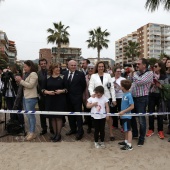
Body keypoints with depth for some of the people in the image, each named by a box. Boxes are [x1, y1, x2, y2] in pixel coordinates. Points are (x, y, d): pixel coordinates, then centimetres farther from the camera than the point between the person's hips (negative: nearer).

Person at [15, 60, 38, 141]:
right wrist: (19, 81, 1)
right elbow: (24, 85, 16)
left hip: (31, 98, -9)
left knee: (31, 115, -2)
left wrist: (21, 80, -13)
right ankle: (30, 131, 22)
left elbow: (30, 85, -19)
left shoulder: (33, 74, -11)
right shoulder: (26, 74, 14)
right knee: (28, 116, 13)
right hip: (25, 97, 9)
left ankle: (32, 133, 8)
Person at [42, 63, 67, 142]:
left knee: (59, 117, 2)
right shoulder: (48, 78, 4)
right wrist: (47, 92, -12)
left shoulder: (62, 77, -1)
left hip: (60, 100, -2)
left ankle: (59, 134, 14)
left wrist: (62, 91, -16)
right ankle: (55, 133, 22)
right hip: (50, 100, 3)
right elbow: (43, 89, 6)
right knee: (53, 117, 10)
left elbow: (67, 88, 1)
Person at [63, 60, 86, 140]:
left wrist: (79, 93, 4)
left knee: (78, 114, 1)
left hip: (77, 97, -4)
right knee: (70, 114, 13)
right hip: (68, 97, 5)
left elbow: (83, 85, 0)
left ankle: (80, 131, 11)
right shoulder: (64, 74, 5)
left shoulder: (80, 74, -7)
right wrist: (65, 92, 5)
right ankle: (73, 129, 28)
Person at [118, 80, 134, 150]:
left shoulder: (129, 95, -21)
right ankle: (126, 141, 34)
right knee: (125, 129, 19)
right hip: (124, 115, 8)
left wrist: (123, 111, -20)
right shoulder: (124, 94, 3)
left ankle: (129, 145, 7)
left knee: (128, 129, 0)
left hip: (127, 116, -8)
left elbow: (132, 106, -22)